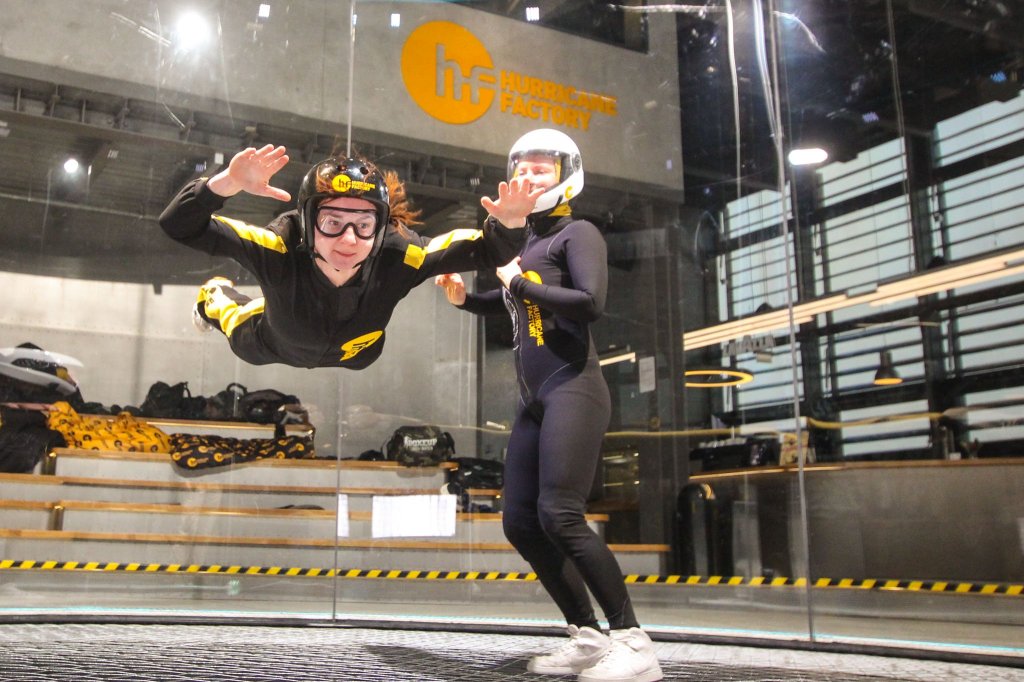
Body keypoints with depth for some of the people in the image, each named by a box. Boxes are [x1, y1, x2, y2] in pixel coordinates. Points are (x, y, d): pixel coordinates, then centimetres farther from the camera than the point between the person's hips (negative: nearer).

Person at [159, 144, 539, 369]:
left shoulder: (396, 258, -42)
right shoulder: (280, 248, -45)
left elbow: (487, 251, -36)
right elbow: (178, 226, -48)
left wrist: (508, 222, -59)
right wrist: (228, 184, -67)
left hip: (353, 355, 2)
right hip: (274, 346, -2)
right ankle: (216, 298, 61)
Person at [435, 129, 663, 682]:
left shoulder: (578, 234, -2)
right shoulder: (527, 243, 20)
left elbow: (591, 303, -19)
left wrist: (520, 283, -11)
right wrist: (464, 297, 19)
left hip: (573, 390, -9)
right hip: (535, 401, 9)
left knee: (559, 516, -17)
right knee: (520, 523, 5)